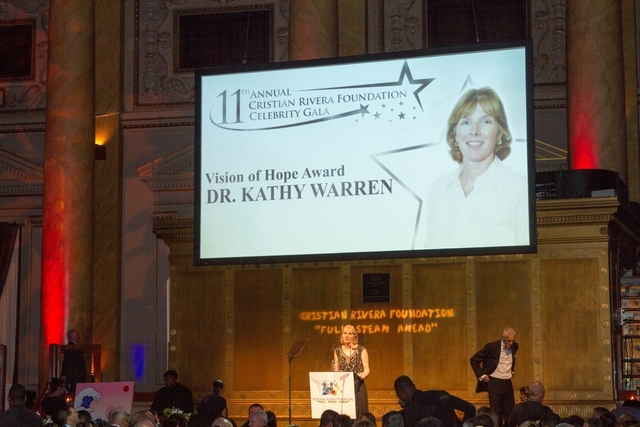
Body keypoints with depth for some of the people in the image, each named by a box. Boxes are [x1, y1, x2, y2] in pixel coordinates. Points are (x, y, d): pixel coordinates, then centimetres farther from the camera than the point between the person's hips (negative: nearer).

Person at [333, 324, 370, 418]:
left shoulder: (361, 350, 0)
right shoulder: (338, 351, 9)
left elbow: (367, 369, -3)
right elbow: (336, 370, 15)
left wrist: (362, 375, -23)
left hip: (358, 386, -3)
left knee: (357, 414, -5)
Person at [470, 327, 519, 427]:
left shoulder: (514, 346, 1)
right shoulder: (492, 347, -14)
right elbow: (474, 360, -7)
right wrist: (481, 375, -9)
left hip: (508, 383, 5)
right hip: (494, 382, -5)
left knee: (510, 413, 4)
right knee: (496, 413, -4)